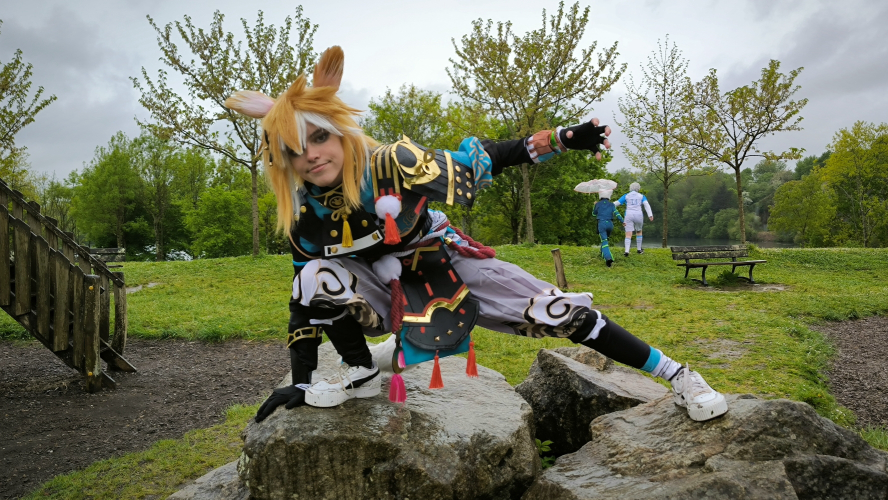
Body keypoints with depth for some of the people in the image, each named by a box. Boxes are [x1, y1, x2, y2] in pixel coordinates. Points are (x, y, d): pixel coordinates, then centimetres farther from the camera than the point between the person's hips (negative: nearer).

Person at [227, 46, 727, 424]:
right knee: (317, 276, -26)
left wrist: (560, 139, -24)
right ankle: (361, 373, -3)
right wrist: (300, 383, -6)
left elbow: (476, 162, -18)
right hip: (386, 292, 3)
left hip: (448, 266, -2)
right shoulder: (304, 214, -12)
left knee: (555, 311, -14)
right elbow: (303, 301, -4)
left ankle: (677, 374, 4)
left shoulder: (391, 163, -24)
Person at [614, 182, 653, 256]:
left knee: (628, 234, -3)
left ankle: (627, 251, -22)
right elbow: (647, 205, -5)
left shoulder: (626, 196, 10)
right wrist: (650, 215, -14)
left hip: (629, 215, 0)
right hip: (638, 215, 1)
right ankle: (639, 249, 33)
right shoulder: (641, 196, 10)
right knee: (639, 232, 24)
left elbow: (616, 203, 5)